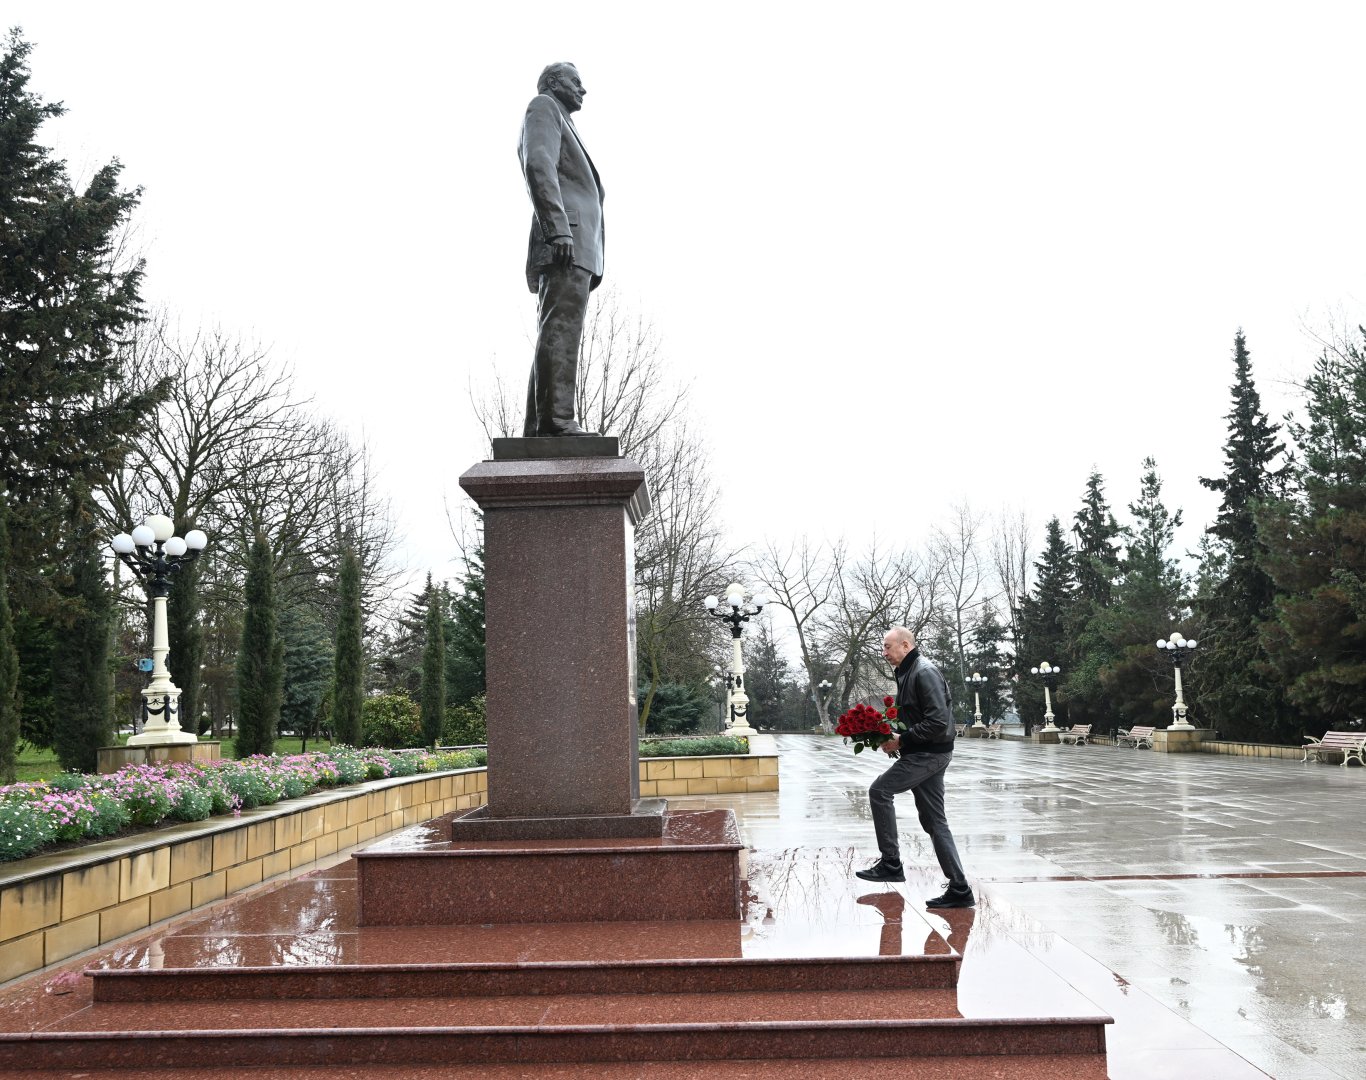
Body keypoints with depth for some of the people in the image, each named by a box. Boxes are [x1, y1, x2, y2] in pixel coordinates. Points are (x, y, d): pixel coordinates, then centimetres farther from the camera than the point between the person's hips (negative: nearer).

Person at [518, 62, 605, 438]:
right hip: (567, 240, -10)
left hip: (574, 248, 10)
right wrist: (559, 230, -22)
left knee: (557, 334, 3)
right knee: (562, 328, -20)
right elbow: (539, 166, -10)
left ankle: (538, 428, 0)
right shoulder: (543, 107, 8)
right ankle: (556, 418, -29)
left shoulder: (560, 125, 37)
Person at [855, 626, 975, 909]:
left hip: (928, 754, -10)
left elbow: (938, 721, -24)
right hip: (927, 754, 10)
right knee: (934, 821, 8)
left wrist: (902, 740, -19)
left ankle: (891, 863, -3)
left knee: (880, 790, -9)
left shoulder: (924, 673, -15)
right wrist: (895, 738, 8)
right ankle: (959, 889, 8)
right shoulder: (907, 673, 17)